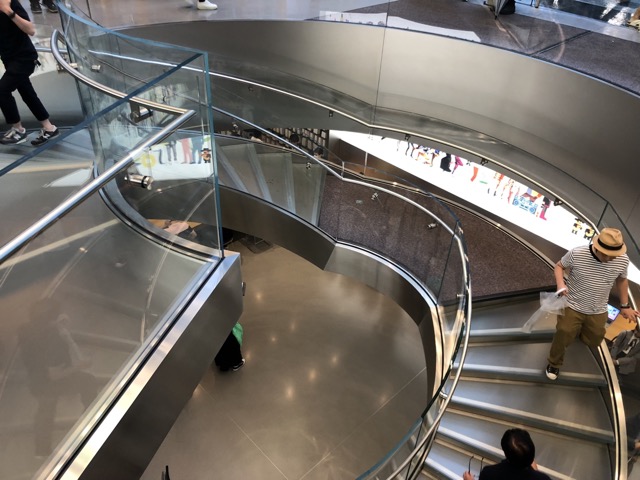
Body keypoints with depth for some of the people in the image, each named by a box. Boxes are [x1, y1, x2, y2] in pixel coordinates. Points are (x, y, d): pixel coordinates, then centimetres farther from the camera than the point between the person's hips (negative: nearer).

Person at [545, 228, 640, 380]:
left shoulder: (623, 260, -16)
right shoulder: (576, 254, -26)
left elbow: (622, 280, 5)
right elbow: (559, 266, -7)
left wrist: (625, 305, 11)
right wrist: (560, 283, -27)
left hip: (598, 311, 3)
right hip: (572, 306, -3)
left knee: (593, 341, 18)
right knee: (563, 336, -4)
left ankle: (579, 329, 53)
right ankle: (554, 363, 26)